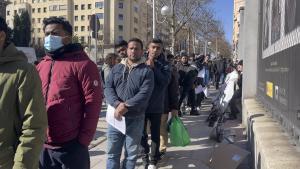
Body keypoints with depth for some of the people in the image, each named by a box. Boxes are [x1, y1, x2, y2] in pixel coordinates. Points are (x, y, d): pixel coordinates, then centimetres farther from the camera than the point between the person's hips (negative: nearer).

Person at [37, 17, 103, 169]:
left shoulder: (82, 64, -9)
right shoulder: (41, 66, 11)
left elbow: (93, 103, -14)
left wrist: (83, 139, -15)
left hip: (71, 146, -6)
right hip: (43, 145, 6)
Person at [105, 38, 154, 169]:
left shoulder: (146, 71, -1)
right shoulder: (116, 68, 9)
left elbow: (144, 94, -12)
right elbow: (108, 88, -1)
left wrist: (126, 106, -22)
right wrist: (117, 104, -18)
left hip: (135, 119, -2)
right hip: (116, 116, 2)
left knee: (131, 153, 11)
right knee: (112, 152, 11)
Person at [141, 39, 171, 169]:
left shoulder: (164, 65, -1)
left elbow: (165, 81, -17)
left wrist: (153, 67, -20)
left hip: (156, 105, 0)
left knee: (155, 133, 10)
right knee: (142, 133, 12)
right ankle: (145, 156, 32)